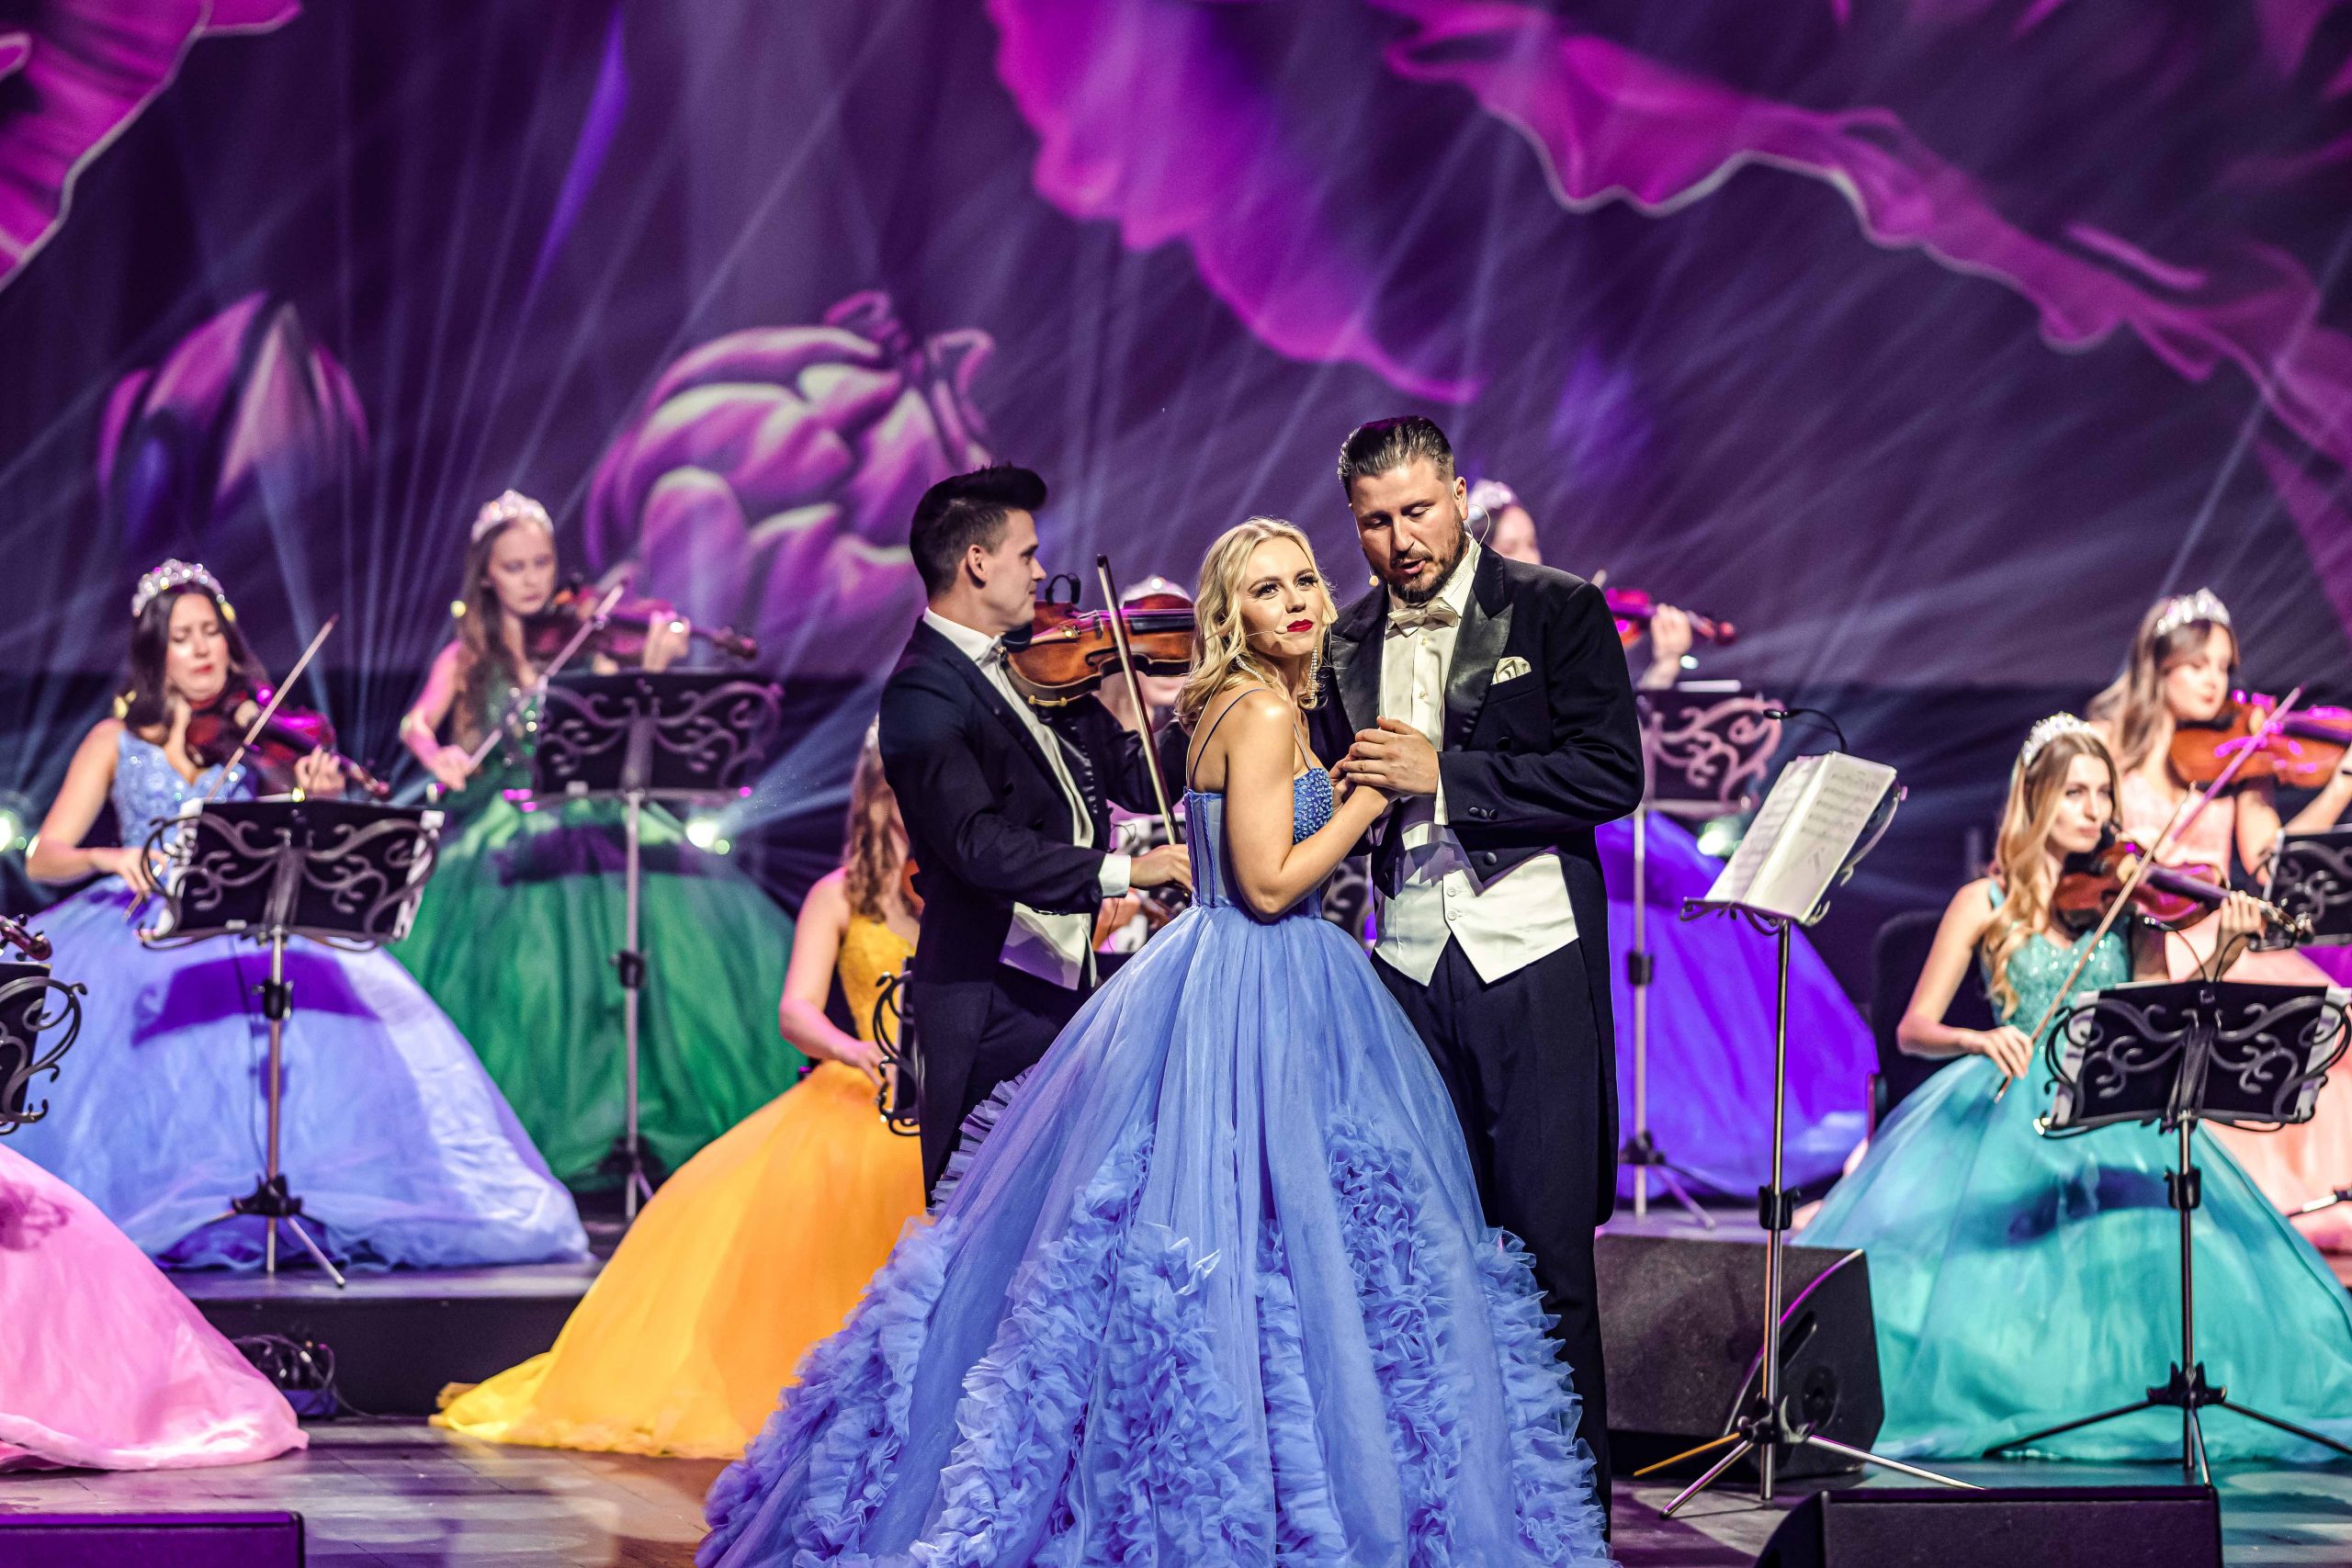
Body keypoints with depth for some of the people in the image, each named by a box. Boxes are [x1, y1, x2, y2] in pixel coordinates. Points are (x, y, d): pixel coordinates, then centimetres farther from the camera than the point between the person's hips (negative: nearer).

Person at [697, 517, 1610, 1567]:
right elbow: (1271, 883, -19)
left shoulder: (1248, 709, 14)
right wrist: (1375, 790, -11)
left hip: (1215, 987, 10)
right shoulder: (1263, 713, -14)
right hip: (1259, 1004, -10)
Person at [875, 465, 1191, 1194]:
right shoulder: (925, 692, -14)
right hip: (995, 1004, -8)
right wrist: (1122, 871, -30)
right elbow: (977, 841, -26)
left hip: (1067, 986, 8)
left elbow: (1133, 778, 14)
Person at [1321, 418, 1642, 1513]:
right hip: (1409, 970, 4)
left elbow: (1611, 774, -11)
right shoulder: (1350, 644, 13)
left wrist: (1442, 775, -14)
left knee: (1547, 1245, -3)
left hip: (1531, 964, -4)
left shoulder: (1556, 612, -1)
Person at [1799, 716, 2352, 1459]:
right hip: (2009, 1113, -2)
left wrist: (2222, 957, -17)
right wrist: (1980, 1041, -21)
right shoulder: (1987, 903, 3)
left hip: (2115, 1115, 2)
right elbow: (1913, 1029, -1)